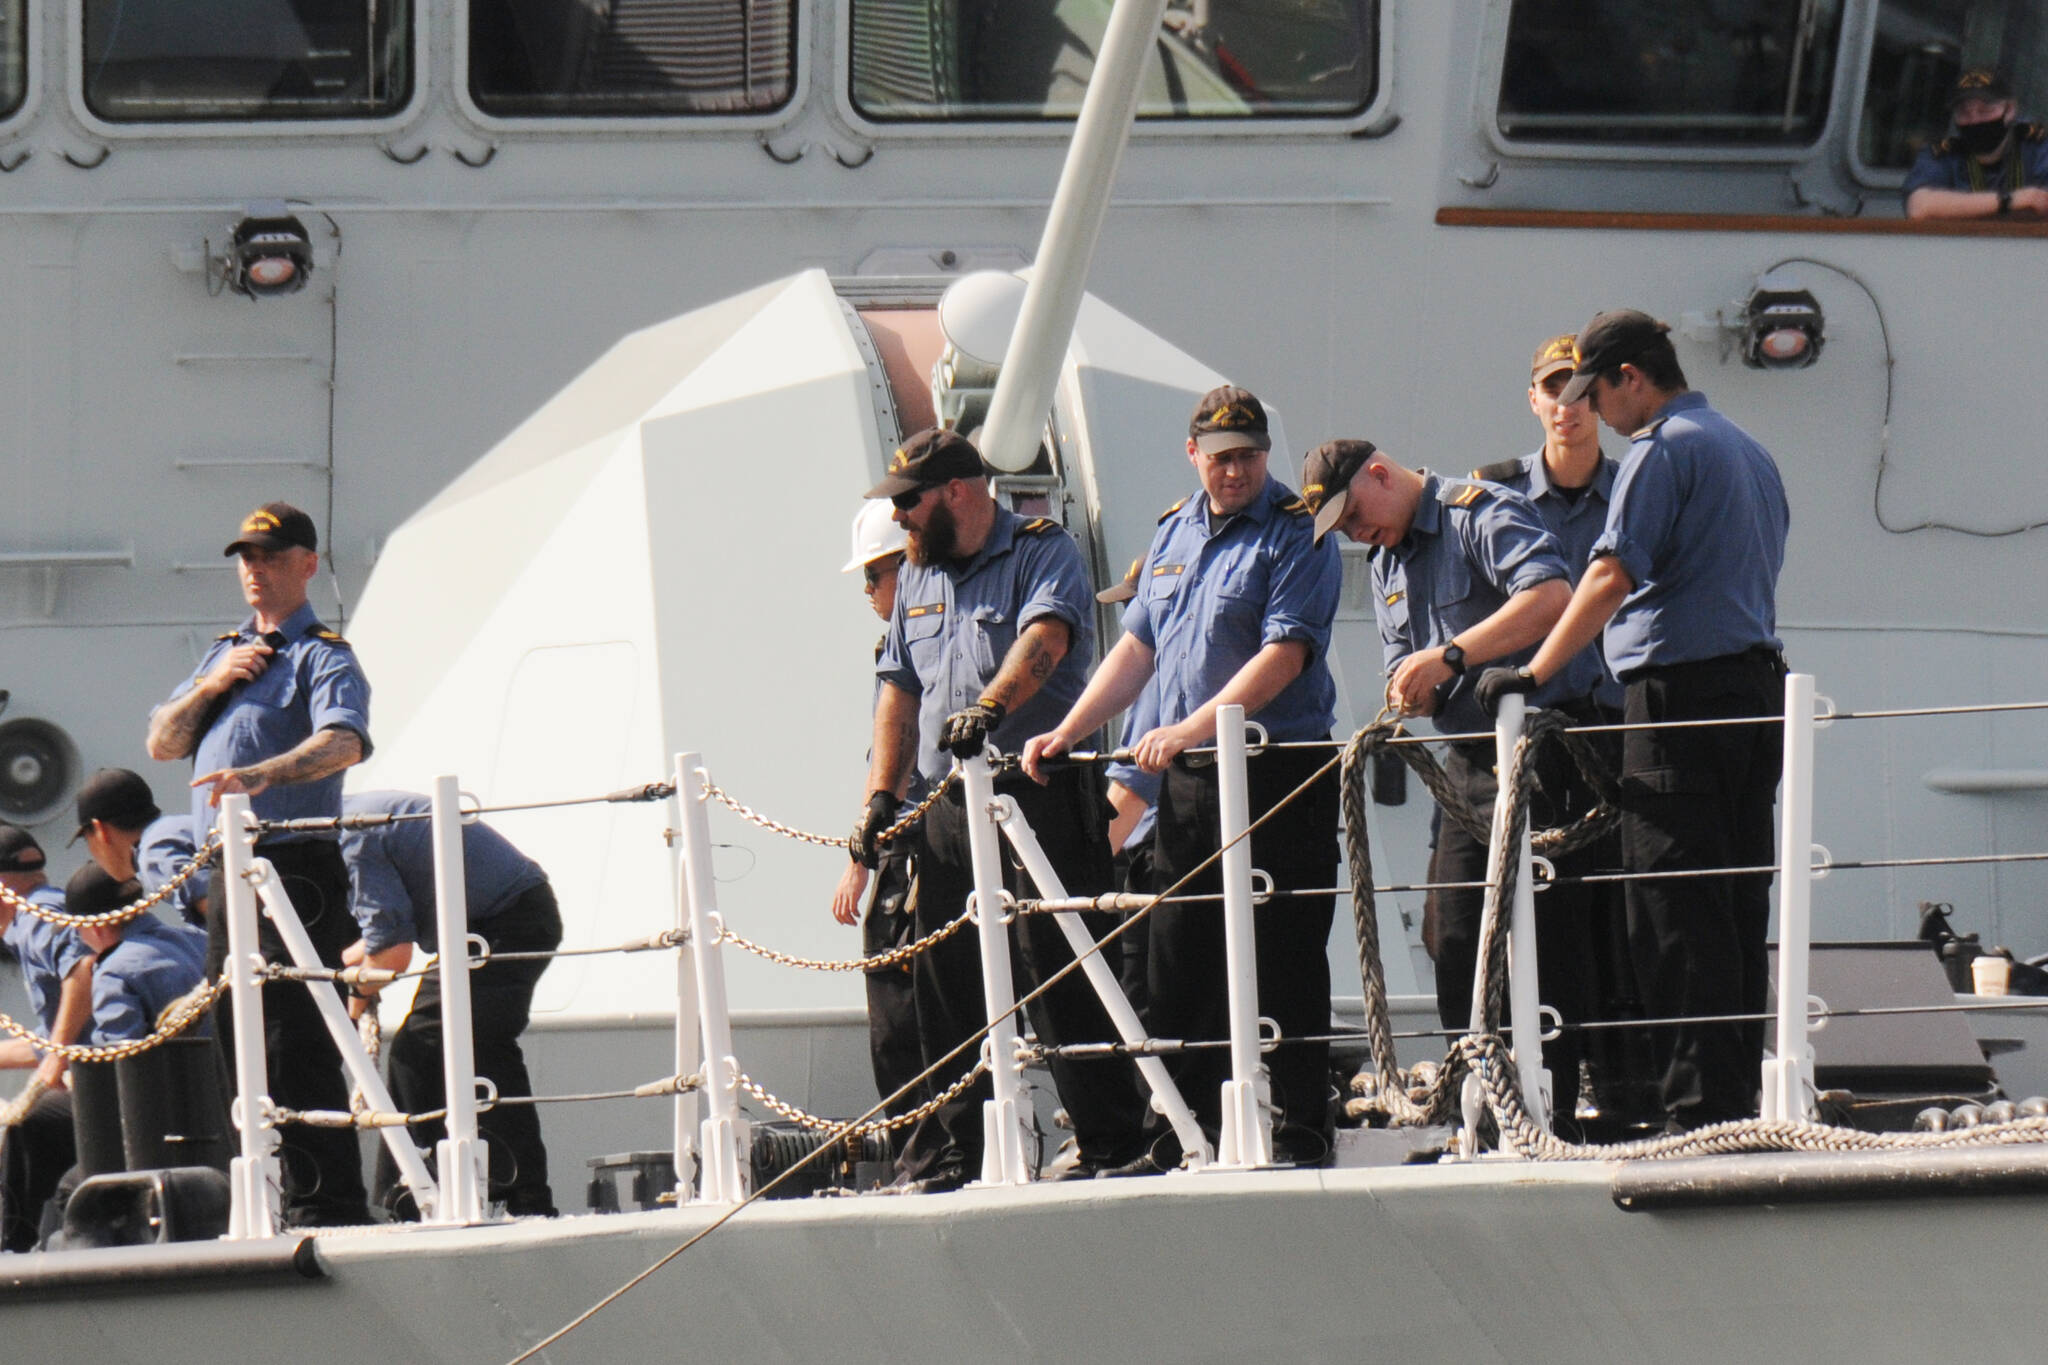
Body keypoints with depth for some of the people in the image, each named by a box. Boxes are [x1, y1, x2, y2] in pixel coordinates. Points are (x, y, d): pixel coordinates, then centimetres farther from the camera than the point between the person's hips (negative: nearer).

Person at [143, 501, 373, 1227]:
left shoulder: (323, 657, -3)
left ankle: (325, 1202, -14)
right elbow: (161, 743, 20)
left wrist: (260, 773, -39)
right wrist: (209, 688, 1)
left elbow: (343, 742, -22)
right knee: (225, 1042, 10)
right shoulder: (226, 653, 22)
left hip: (296, 865, -8)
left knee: (297, 1043, -13)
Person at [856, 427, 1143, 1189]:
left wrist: (993, 705, -40)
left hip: (1040, 797, -7)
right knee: (946, 984, 7)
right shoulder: (919, 577, 20)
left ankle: (1110, 1145, -6)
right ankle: (946, 1152, 12)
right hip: (948, 806, 7)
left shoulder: (1043, 553, -3)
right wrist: (882, 793, 12)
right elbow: (899, 689, 22)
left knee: (1061, 977, -9)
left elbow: (1045, 638, -23)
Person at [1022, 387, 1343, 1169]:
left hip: (1276, 776, -7)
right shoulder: (1173, 535, 16)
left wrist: (1192, 728, -25)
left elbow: (1283, 656, -17)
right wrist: (1067, 732, 12)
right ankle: (1180, 1140, 13)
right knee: (1179, 968, 8)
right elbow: (1138, 649, 21)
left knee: (1283, 965, -4)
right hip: (1187, 783, 7)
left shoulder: (1295, 536, -7)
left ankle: (1300, 1132, 0)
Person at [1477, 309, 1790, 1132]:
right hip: (1759, 685, 9)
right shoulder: (1749, 452, 20)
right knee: (1737, 909, 10)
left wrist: (1533, 675, -18)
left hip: (1681, 692, -9)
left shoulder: (1662, 451, -9)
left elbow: (1612, 577, -19)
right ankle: (1739, 1101, 10)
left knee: (1674, 915, -9)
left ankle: (1698, 1109, -13)